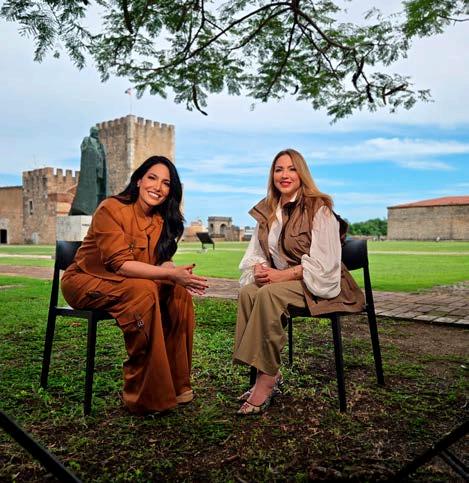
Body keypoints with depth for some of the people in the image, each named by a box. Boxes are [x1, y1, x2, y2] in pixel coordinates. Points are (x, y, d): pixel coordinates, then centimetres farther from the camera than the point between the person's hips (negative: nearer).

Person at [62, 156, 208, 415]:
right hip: (85, 281, -6)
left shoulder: (161, 219, 3)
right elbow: (119, 264, -28)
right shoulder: (111, 209, -19)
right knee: (144, 291, -33)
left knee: (179, 291, -16)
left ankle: (174, 383, -7)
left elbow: (161, 260, -3)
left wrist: (179, 274, -26)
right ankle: (144, 395, -23)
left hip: (123, 284, 7)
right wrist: (171, 274, -35)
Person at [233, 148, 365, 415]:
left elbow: (322, 265, -17)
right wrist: (259, 268, -10)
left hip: (320, 284, -6)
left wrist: (280, 275, -22)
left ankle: (267, 378, -22)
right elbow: (255, 253, 13)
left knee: (268, 294, -32)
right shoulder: (267, 211, 10)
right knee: (248, 291, -23)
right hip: (279, 280, 6)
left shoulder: (319, 209, -10)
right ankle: (270, 374, -17)